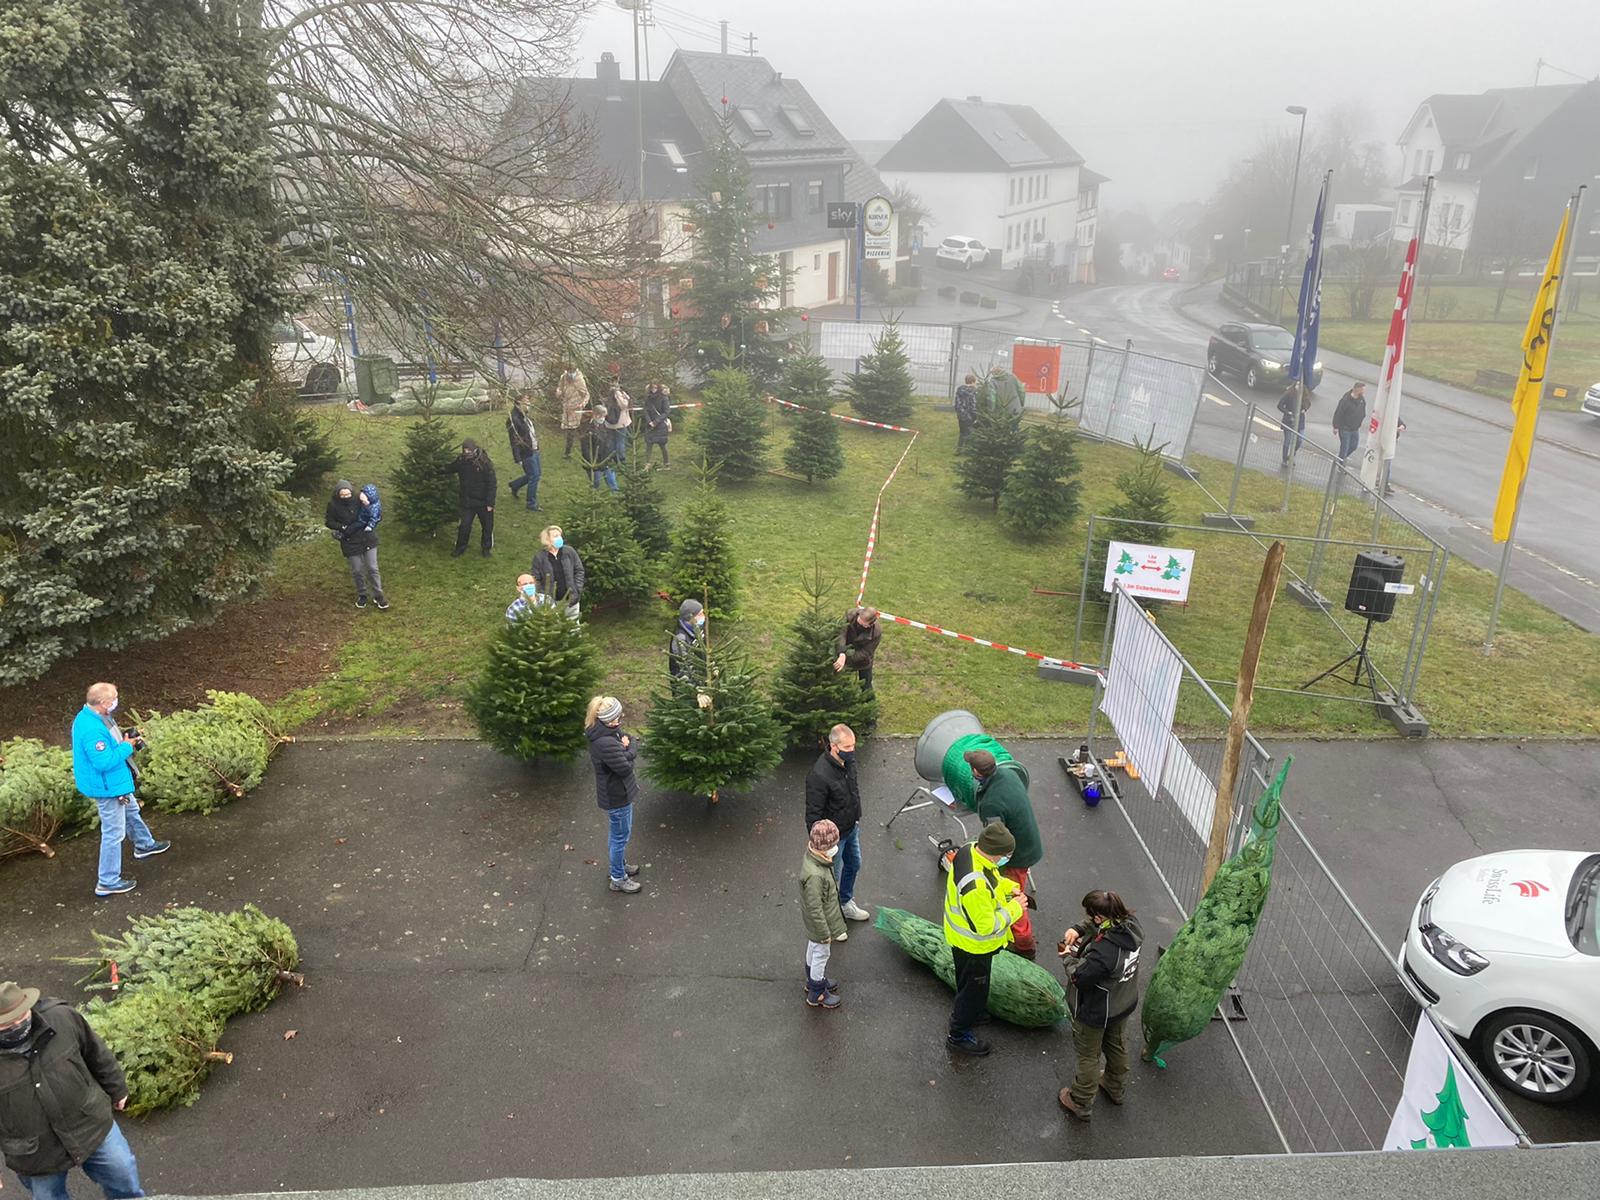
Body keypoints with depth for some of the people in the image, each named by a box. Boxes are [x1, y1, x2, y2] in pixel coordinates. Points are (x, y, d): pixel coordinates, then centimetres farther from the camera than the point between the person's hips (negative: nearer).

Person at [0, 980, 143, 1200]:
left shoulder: (62, 1017, -17)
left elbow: (97, 1054, 0)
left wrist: (117, 1089, 11)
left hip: (92, 1126, 1)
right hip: (37, 1157, -1)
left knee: (124, 1181, 17)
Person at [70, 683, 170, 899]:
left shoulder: (90, 717, 0)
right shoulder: (92, 730, -33)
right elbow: (104, 762, -33)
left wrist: (126, 739, 0)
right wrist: (126, 746, -22)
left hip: (115, 782, 11)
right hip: (107, 787, -11)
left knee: (131, 811, 32)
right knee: (113, 833, 0)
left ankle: (144, 845, 55)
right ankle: (108, 882, 11)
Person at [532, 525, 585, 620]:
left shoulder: (569, 551, -1)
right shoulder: (539, 557, -6)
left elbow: (579, 571, 4)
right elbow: (536, 580, -3)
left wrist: (577, 590, -4)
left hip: (571, 599, 2)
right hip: (552, 602, -2)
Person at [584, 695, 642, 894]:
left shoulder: (610, 731, -3)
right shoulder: (605, 743, -34)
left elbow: (634, 745, 4)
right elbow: (625, 768, -29)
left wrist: (627, 747, -18)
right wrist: (628, 751, -13)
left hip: (620, 792, 9)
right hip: (616, 797, -9)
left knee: (621, 833, 28)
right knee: (621, 836, 8)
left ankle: (621, 863, 48)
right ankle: (618, 879, 25)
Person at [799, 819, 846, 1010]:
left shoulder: (812, 857, -12)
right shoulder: (814, 875, -41)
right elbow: (815, 908, -30)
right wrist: (824, 933, -18)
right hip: (819, 923, -9)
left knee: (813, 950, 29)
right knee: (821, 955, 14)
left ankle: (813, 981, 52)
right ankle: (816, 994, 35)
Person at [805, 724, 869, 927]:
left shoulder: (848, 761, -10)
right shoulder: (819, 775, -35)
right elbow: (813, 814, -27)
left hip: (852, 828, 8)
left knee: (853, 865, 26)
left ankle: (846, 903, 51)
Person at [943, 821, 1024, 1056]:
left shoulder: (971, 849, -16)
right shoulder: (975, 885, -43)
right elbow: (985, 926, -32)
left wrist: (1007, 887, -8)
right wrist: (1013, 909, -22)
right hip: (974, 945, -8)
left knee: (968, 982, 33)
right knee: (974, 986, 16)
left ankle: (964, 1010, 58)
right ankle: (958, 1034, 38)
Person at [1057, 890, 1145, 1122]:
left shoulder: (1104, 951, -43)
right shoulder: (1130, 926, -19)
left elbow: (1080, 977, -29)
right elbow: (1098, 923, 0)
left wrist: (1069, 957, -13)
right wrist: (1077, 929, -15)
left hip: (1095, 1013, -7)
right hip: (1124, 1004, 7)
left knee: (1088, 1056, 17)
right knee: (1117, 1046, 31)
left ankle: (1081, 1103, 38)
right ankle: (1117, 1089, 56)